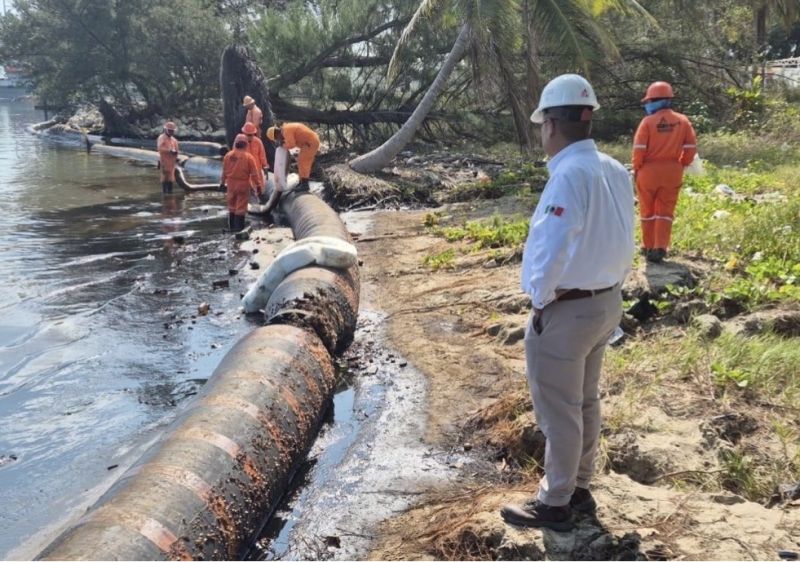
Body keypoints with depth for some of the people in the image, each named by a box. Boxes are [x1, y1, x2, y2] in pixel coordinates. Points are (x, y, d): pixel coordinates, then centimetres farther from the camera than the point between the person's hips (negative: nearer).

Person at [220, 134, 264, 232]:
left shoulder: (228, 156, -2)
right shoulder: (248, 157, -13)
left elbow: (224, 171, 6)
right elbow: (254, 173, -10)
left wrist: (222, 182, 18)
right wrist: (258, 185, -1)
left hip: (231, 184, 4)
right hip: (243, 184, -4)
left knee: (231, 206, 17)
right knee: (241, 207, 3)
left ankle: (232, 226, 24)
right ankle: (238, 227, 4)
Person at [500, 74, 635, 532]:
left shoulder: (570, 174, -23)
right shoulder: (615, 170, 2)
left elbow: (551, 248, -25)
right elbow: (624, 240, 9)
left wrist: (540, 299, -12)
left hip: (566, 309, -9)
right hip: (607, 301, 9)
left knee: (559, 411, 7)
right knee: (586, 402, 21)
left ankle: (556, 504, 22)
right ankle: (579, 488, 36)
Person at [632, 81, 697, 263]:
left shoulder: (648, 121, -10)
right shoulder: (682, 121, 1)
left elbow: (639, 149, -12)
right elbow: (691, 147, 1)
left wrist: (636, 168, 1)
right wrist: (682, 165, 14)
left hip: (649, 170, -2)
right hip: (672, 171, 2)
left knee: (648, 211, 12)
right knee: (665, 212, 7)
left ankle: (649, 247, 20)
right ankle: (660, 248, -4)